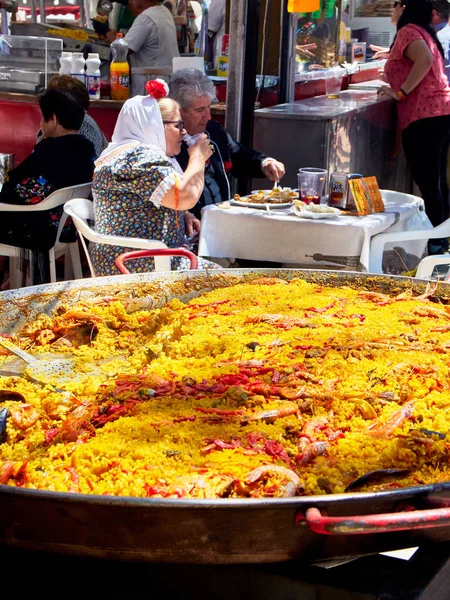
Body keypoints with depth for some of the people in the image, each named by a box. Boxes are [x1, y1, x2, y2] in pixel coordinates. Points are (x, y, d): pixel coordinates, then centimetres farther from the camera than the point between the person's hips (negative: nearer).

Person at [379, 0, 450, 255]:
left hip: (425, 114, -10)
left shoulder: (408, 31, -6)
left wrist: (401, 92, -17)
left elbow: (425, 59, -23)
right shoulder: (424, 32, 22)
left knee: (428, 183, -7)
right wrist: (398, 81, 22)